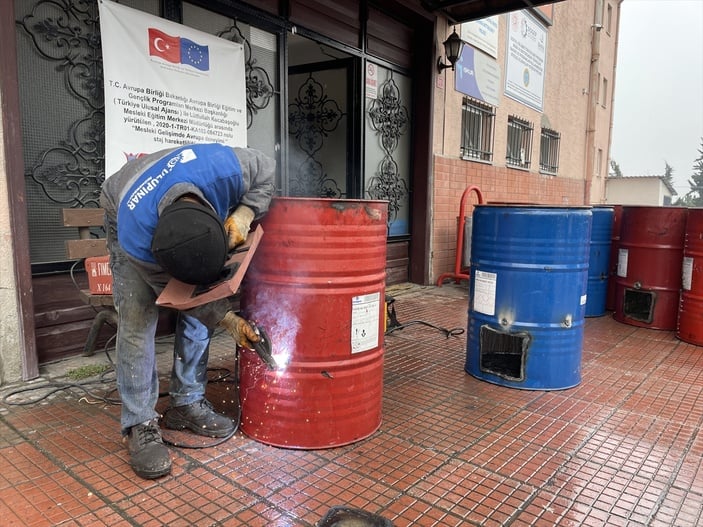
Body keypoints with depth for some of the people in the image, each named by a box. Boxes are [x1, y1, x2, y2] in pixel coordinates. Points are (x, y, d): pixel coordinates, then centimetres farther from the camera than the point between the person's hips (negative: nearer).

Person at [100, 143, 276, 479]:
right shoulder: (136, 236, -43)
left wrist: (243, 215, -34)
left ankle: (187, 404, 11)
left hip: (189, 222, 4)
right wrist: (228, 320, -31)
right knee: (137, 317, -16)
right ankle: (139, 425, -5)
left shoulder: (225, 169, -42)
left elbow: (267, 170, -19)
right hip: (128, 219, -3)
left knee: (198, 311, -3)